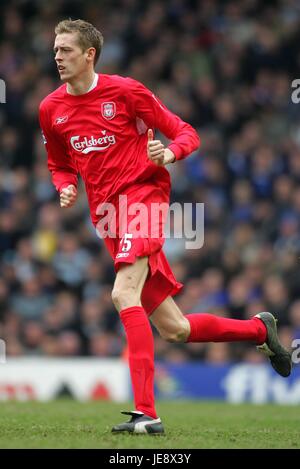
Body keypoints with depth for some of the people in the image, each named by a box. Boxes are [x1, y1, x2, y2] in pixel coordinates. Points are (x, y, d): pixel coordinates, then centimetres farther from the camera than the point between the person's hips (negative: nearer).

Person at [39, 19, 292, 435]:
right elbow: (60, 165, 23)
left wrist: (169, 154, -22)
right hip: (107, 216, 6)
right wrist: (66, 188, 0)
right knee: (174, 330, 6)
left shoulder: (125, 91, -5)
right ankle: (259, 328, 31)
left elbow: (185, 133, 0)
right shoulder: (51, 109, 8)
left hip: (143, 195, -6)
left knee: (124, 294, -28)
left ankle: (146, 412, -30)